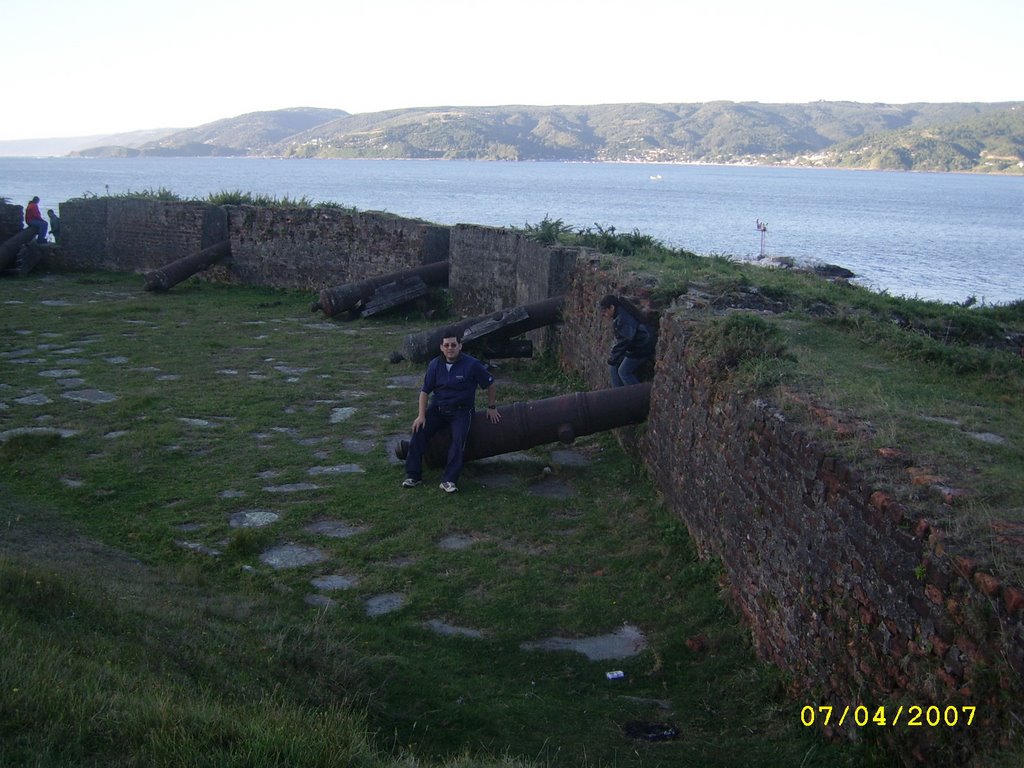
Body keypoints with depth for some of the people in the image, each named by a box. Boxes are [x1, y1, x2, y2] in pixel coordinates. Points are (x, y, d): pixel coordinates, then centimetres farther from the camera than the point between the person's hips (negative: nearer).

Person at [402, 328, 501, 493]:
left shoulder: (472, 365, -12)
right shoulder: (435, 365, -2)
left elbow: (490, 384, 2)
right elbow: (425, 391, 3)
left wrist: (492, 407, 8)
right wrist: (421, 415, -7)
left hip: (461, 410, -3)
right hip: (437, 408, 3)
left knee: (458, 439, -27)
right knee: (419, 432, -17)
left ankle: (449, 481, -29)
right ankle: (413, 476, -12)